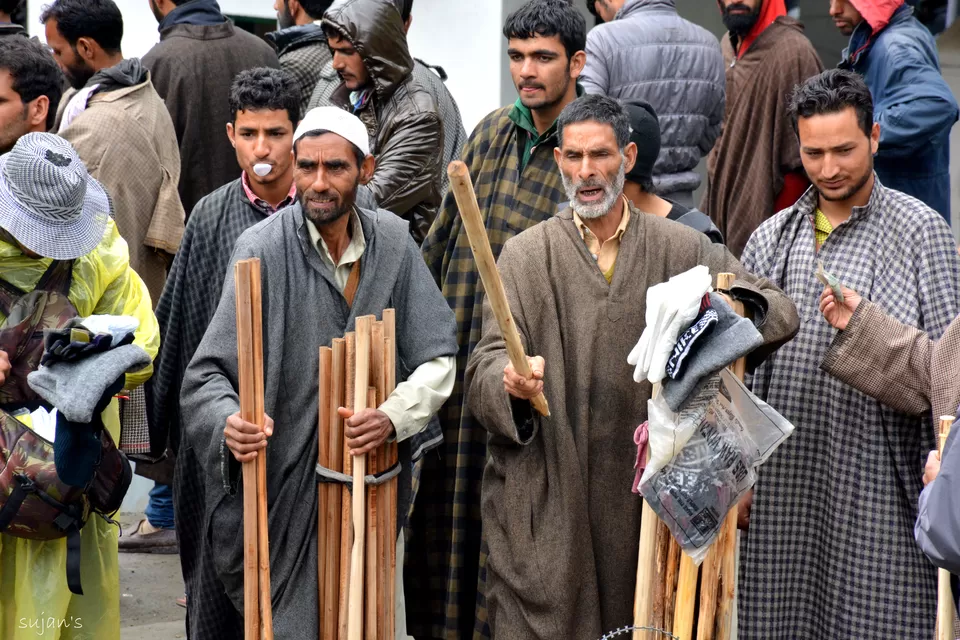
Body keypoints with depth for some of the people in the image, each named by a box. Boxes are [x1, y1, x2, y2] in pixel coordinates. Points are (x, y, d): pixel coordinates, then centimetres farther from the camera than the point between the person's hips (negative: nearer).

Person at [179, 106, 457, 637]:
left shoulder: (392, 241, 1)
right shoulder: (263, 250, -10)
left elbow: (438, 360, 1)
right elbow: (208, 373, -12)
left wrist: (393, 416, -18)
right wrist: (229, 420, -33)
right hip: (285, 488, -3)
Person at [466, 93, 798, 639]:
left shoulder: (682, 250, 8)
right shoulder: (526, 255, 6)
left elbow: (782, 312, 1)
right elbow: (487, 364, -3)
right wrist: (511, 379, -27)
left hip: (649, 488, 1)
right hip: (547, 500, -1)